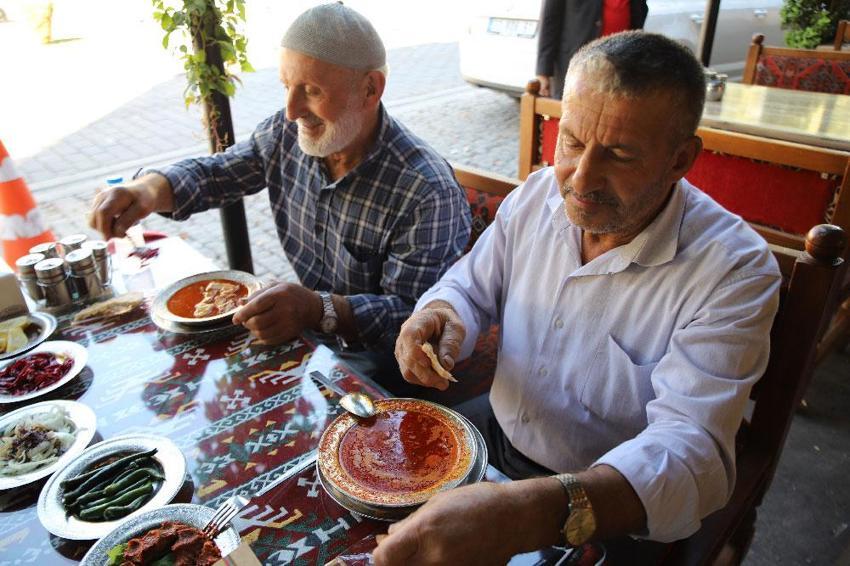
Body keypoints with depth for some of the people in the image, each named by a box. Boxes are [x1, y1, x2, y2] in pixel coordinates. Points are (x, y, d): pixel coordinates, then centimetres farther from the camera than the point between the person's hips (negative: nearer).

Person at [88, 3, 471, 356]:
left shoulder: (427, 193, -27)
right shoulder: (287, 132, -7)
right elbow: (213, 174, 7)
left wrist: (319, 311, -41)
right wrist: (151, 189, -14)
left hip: (379, 367, -5)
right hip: (309, 340, 6)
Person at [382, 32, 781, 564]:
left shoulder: (734, 270, -23)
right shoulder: (537, 194, -8)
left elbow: (693, 454, -32)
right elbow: (471, 286, 4)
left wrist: (536, 511, -50)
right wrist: (441, 314, -22)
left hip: (609, 513, -4)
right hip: (495, 430, 5)